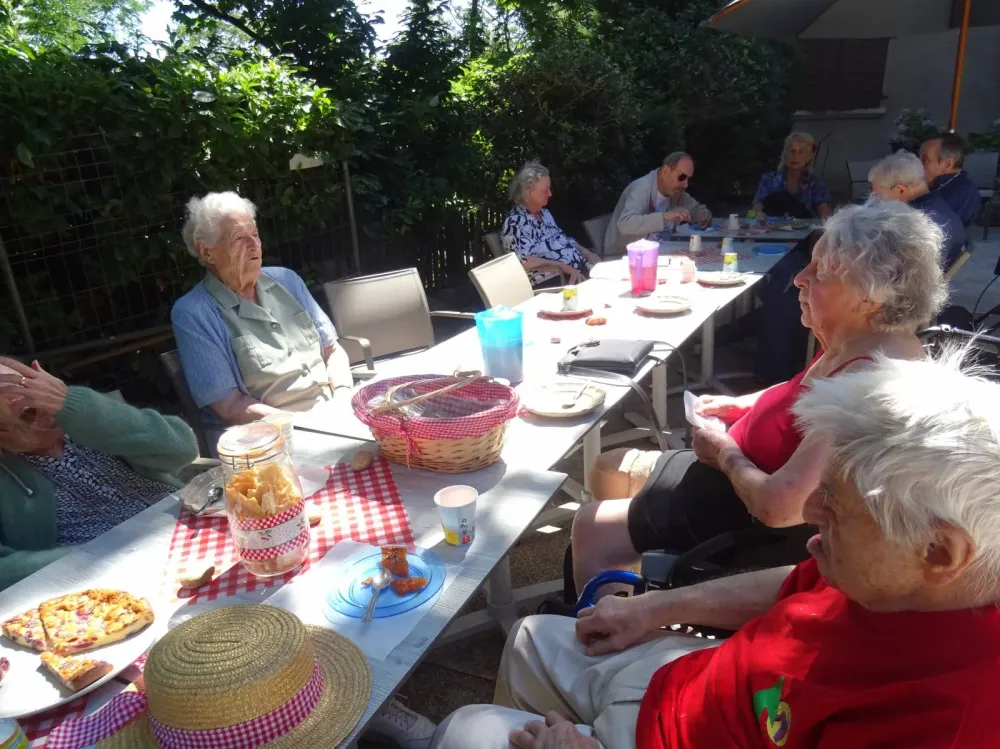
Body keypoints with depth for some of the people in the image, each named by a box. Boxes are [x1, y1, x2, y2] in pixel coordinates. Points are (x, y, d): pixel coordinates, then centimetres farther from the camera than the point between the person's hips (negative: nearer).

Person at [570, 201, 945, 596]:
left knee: (591, 530, -6)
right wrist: (740, 404, 4)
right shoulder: (854, 340, -3)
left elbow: (779, 506, -35)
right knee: (608, 469, 17)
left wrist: (724, 452, -16)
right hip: (751, 473, 10)